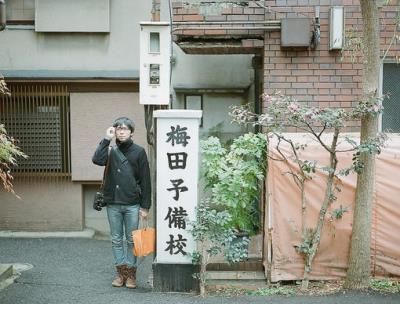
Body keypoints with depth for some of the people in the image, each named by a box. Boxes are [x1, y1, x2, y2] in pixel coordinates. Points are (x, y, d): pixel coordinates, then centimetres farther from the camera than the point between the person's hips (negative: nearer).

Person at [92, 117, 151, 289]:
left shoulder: (139, 152, 0)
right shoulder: (111, 150, 7)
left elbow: (145, 181, -2)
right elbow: (97, 159, -15)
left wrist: (145, 207, -5)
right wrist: (106, 139, -11)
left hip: (132, 204, -2)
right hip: (113, 204, 2)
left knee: (132, 240, 6)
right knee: (116, 240, 8)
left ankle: (131, 273, 15)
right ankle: (121, 272, 18)